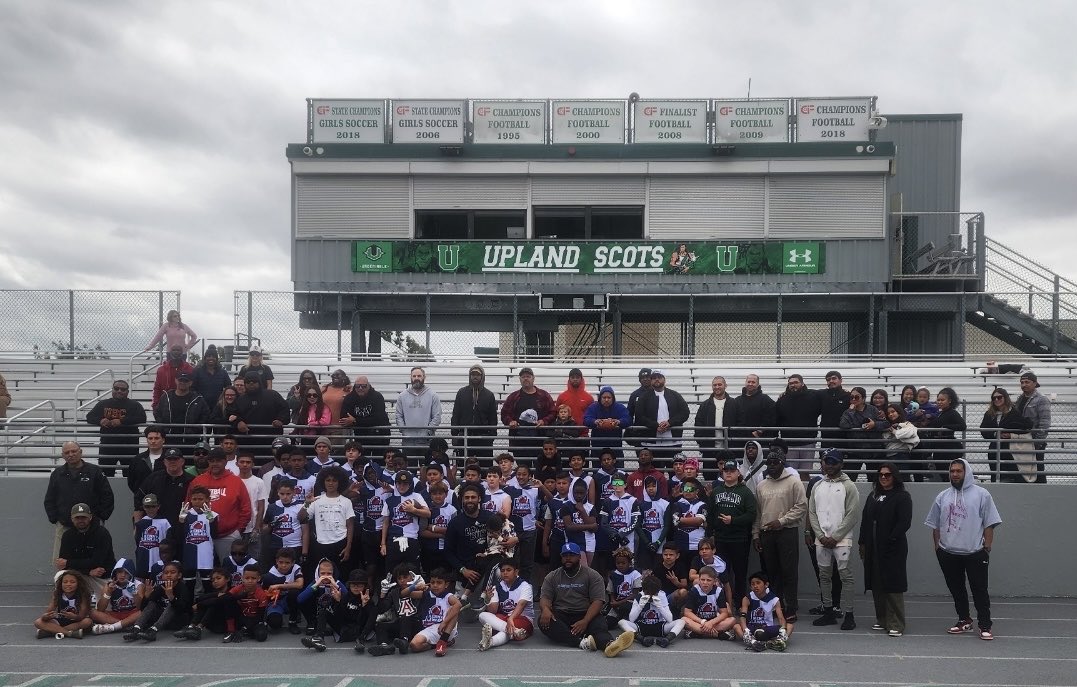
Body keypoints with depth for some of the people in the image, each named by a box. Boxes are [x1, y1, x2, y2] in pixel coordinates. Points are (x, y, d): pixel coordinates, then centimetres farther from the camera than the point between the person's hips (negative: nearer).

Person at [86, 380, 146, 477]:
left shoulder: (134, 405, 1)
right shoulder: (103, 404, 13)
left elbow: (142, 419, -14)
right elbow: (89, 417, 12)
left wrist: (121, 421, -23)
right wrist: (100, 421, -12)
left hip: (128, 446, -3)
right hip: (107, 445, 3)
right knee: (106, 473, 8)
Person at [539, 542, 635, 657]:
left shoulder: (592, 575, 6)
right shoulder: (552, 576, 15)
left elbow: (598, 601, -5)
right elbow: (545, 598, 5)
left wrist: (585, 621, -22)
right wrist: (545, 609, -21)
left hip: (586, 615, -1)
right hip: (560, 616, 1)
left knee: (599, 623, -34)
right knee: (544, 621, -31)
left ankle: (609, 644, -66)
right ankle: (582, 642, -47)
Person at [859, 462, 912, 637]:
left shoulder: (902, 497, -4)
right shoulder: (873, 496, 16)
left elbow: (905, 522, -13)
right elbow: (865, 520, 17)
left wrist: (891, 540, -17)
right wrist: (862, 543, 11)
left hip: (893, 549, -7)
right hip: (873, 549, 7)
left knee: (893, 587, -5)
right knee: (877, 586, 10)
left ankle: (896, 625, 0)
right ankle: (882, 621, 21)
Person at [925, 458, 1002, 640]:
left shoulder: (981, 494, -2)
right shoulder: (942, 496, 9)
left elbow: (989, 524, -2)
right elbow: (935, 525, 14)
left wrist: (987, 548, -7)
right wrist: (937, 546, 8)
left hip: (975, 553, -4)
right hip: (948, 553, 4)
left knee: (980, 590, -2)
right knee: (956, 589, 13)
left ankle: (985, 626, 5)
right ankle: (964, 621, 27)